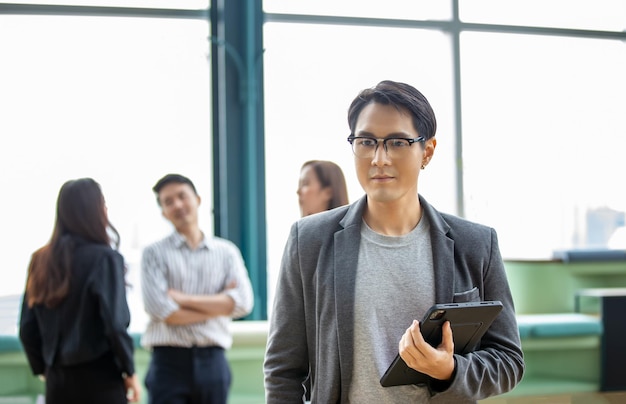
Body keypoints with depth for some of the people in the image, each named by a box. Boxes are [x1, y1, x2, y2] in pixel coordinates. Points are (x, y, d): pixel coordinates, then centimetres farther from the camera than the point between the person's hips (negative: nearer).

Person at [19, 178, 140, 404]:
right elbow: (115, 324, -15)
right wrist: (129, 370, -3)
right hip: (99, 377, -5)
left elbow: (27, 329, 8)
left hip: (57, 381, 6)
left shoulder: (41, 260, 6)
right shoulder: (104, 258, -10)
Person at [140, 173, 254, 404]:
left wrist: (184, 298, -9)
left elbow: (242, 303, -6)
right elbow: (160, 310, -11)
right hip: (169, 361, -2)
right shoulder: (154, 253, 3)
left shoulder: (226, 252, 9)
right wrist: (217, 306, -5)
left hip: (212, 361, 2)